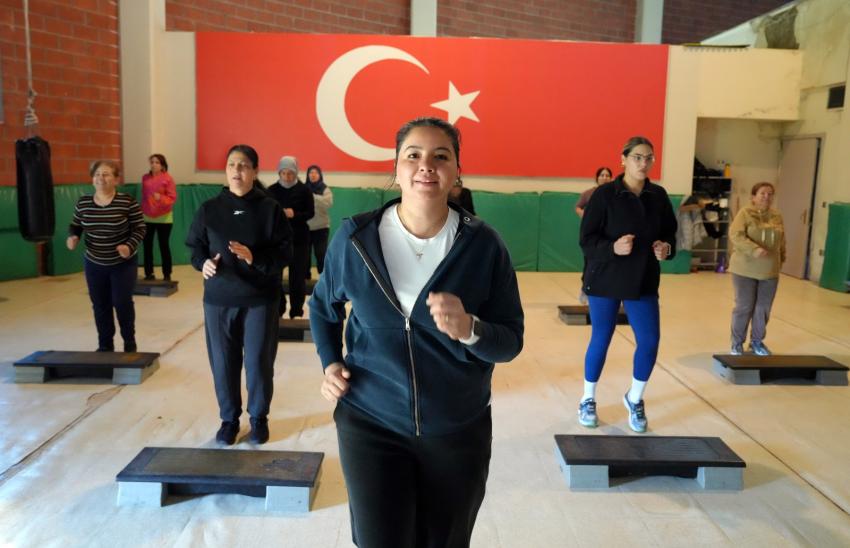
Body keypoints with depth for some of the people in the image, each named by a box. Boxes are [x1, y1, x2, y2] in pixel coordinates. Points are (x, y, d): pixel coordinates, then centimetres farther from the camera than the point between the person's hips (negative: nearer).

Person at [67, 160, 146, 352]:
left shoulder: (128, 202, -13)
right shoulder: (82, 203, -1)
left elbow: (139, 228, -10)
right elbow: (75, 226, 11)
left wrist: (130, 246, -26)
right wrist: (72, 237, -11)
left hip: (123, 264, -4)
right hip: (94, 265, 4)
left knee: (122, 303, -2)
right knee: (100, 305, 10)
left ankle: (130, 343, 18)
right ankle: (105, 346, 25)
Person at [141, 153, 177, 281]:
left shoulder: (167, 178, -9)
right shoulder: (145, 178, 4)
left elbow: (173, 198, -11)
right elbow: (143, 196, 11)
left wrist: (161, 198, -28)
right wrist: (141, 211, 10)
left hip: (163, 218, -4)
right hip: (147, 217, 4)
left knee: (164, 246, 2)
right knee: (147, 246, 7)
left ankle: (167, 275, 10)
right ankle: (149, 274, 17)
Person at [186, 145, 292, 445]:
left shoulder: (269, 208, -4)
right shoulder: (209, 209, 2)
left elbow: (284, 252, -5)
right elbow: (195, 247, 10)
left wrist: (254, 258, -21)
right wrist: (204, 262, -12)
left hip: (260, 299, -2)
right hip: (219, 299, 2)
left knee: (259, 361, 5)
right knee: (223, 362, 9)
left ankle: (259, 418, 26)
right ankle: (229, 418, 28)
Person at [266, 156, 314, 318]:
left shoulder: (304, 190, -2)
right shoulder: (271, 190, 2)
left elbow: (311, 213, -2)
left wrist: (295, 214, -19)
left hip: (299, 238, -1)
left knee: (297, 276, 2)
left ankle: (296, 312, 13)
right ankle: (278, 309, 13)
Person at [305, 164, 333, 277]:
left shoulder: (325, 189, 1)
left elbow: (328, 203, -18)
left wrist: (312, 196, -27)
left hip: (321, 227, -1)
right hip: (305, 227, 2)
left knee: (321, 253, 1)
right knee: (304, 253, 7)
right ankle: (305, 275, 20)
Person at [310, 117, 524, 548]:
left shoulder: (484, 245, -11)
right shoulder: (355, 237, -8)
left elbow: (510, 342, -9)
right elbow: (323, 306, 11)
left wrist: (469, 329, -28)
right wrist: (330, 363, -2)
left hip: (458, 431, 1)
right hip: (370, 423, 0)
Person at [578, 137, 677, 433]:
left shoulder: (659, 196, 3)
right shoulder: (604, 194, -10)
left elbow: (670, 233, 13)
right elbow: (586, 240, -11)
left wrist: (667, 248, -9)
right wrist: (613, 248, -28)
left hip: (644, 282, 4)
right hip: (605, 281, -4)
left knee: (650, 340, 0)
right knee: (600, 341, 6)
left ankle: (635, 399, 25)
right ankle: (588, 400, 27)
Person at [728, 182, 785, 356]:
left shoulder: (777, 216, 9)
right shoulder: (745, 213, -7)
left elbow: (781, 242, 16)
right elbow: (735, 235, -19)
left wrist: (780, 261, 14)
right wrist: (754, 250, -29)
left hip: (770, 272, 5)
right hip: (745, 270, -4)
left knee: (764, 308, 8)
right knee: (744, 307, 1)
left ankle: (757, 342, 25)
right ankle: (737, 343, 14)